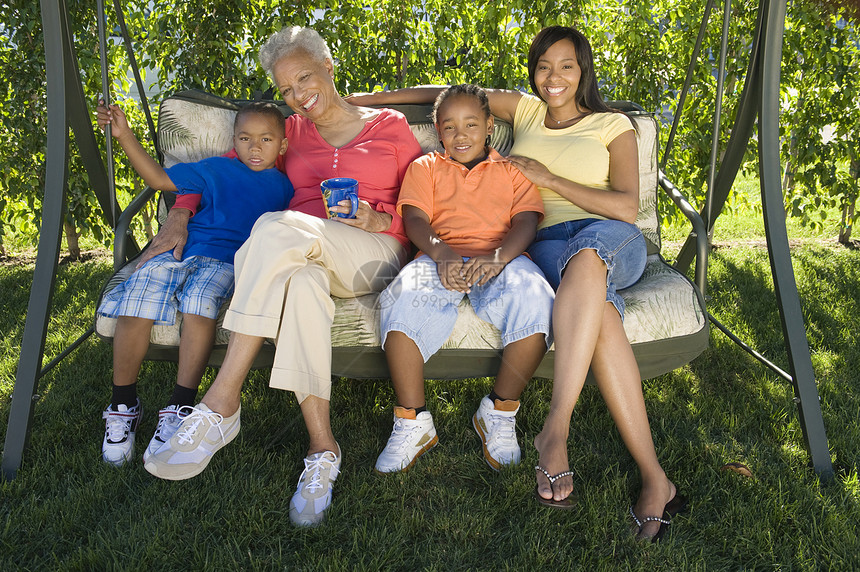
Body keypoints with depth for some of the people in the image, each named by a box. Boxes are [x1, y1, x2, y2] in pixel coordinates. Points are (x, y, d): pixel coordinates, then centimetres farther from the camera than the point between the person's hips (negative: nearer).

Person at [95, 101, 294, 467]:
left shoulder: (283, 186, 19)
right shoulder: (215, 170, 20)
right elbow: (161, 179, 23)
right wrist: (125, 136, 19)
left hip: (224, 262, -2)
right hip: (178, 252, 2)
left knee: (199, 300, -36)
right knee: (136, 305, -25)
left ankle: (179, 409, -27)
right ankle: (123, 405, -6)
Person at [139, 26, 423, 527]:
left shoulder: (390, 125, 15)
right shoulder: (290, 132, 23)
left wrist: (377, 218, -10)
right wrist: (180, 215, 6)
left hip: (373, 256, -2)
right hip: (304, 256, 3)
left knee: (280, 226, -35)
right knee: (298, 284, -39)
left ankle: (222, 404, -35)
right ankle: (322, 447, -33)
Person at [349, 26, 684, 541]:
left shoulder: (613, 126, 15)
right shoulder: (524, 110, 23)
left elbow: (626, 207, 1)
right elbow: (449, 94, 26)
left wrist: (548, 176, -5)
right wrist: (365, 99, 23)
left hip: (612, 239, 0)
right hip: (547, 245, 1)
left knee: (586, 254, -42)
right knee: (598, 310, -37)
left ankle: (556, 427, -48)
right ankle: (654, 478, -41)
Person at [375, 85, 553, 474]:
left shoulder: (511, 171, 23)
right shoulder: (425, 167, 24)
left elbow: (527, 220, 5)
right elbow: (414, 218, 6)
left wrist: (498, 256, -19)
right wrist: (442, 254, -18)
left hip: (501, 260, 0)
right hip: (439, 258, 0)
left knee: (534, 296, -34)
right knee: (404, 295, -34)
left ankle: (500, 412, -13)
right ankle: (412, 422, -20)